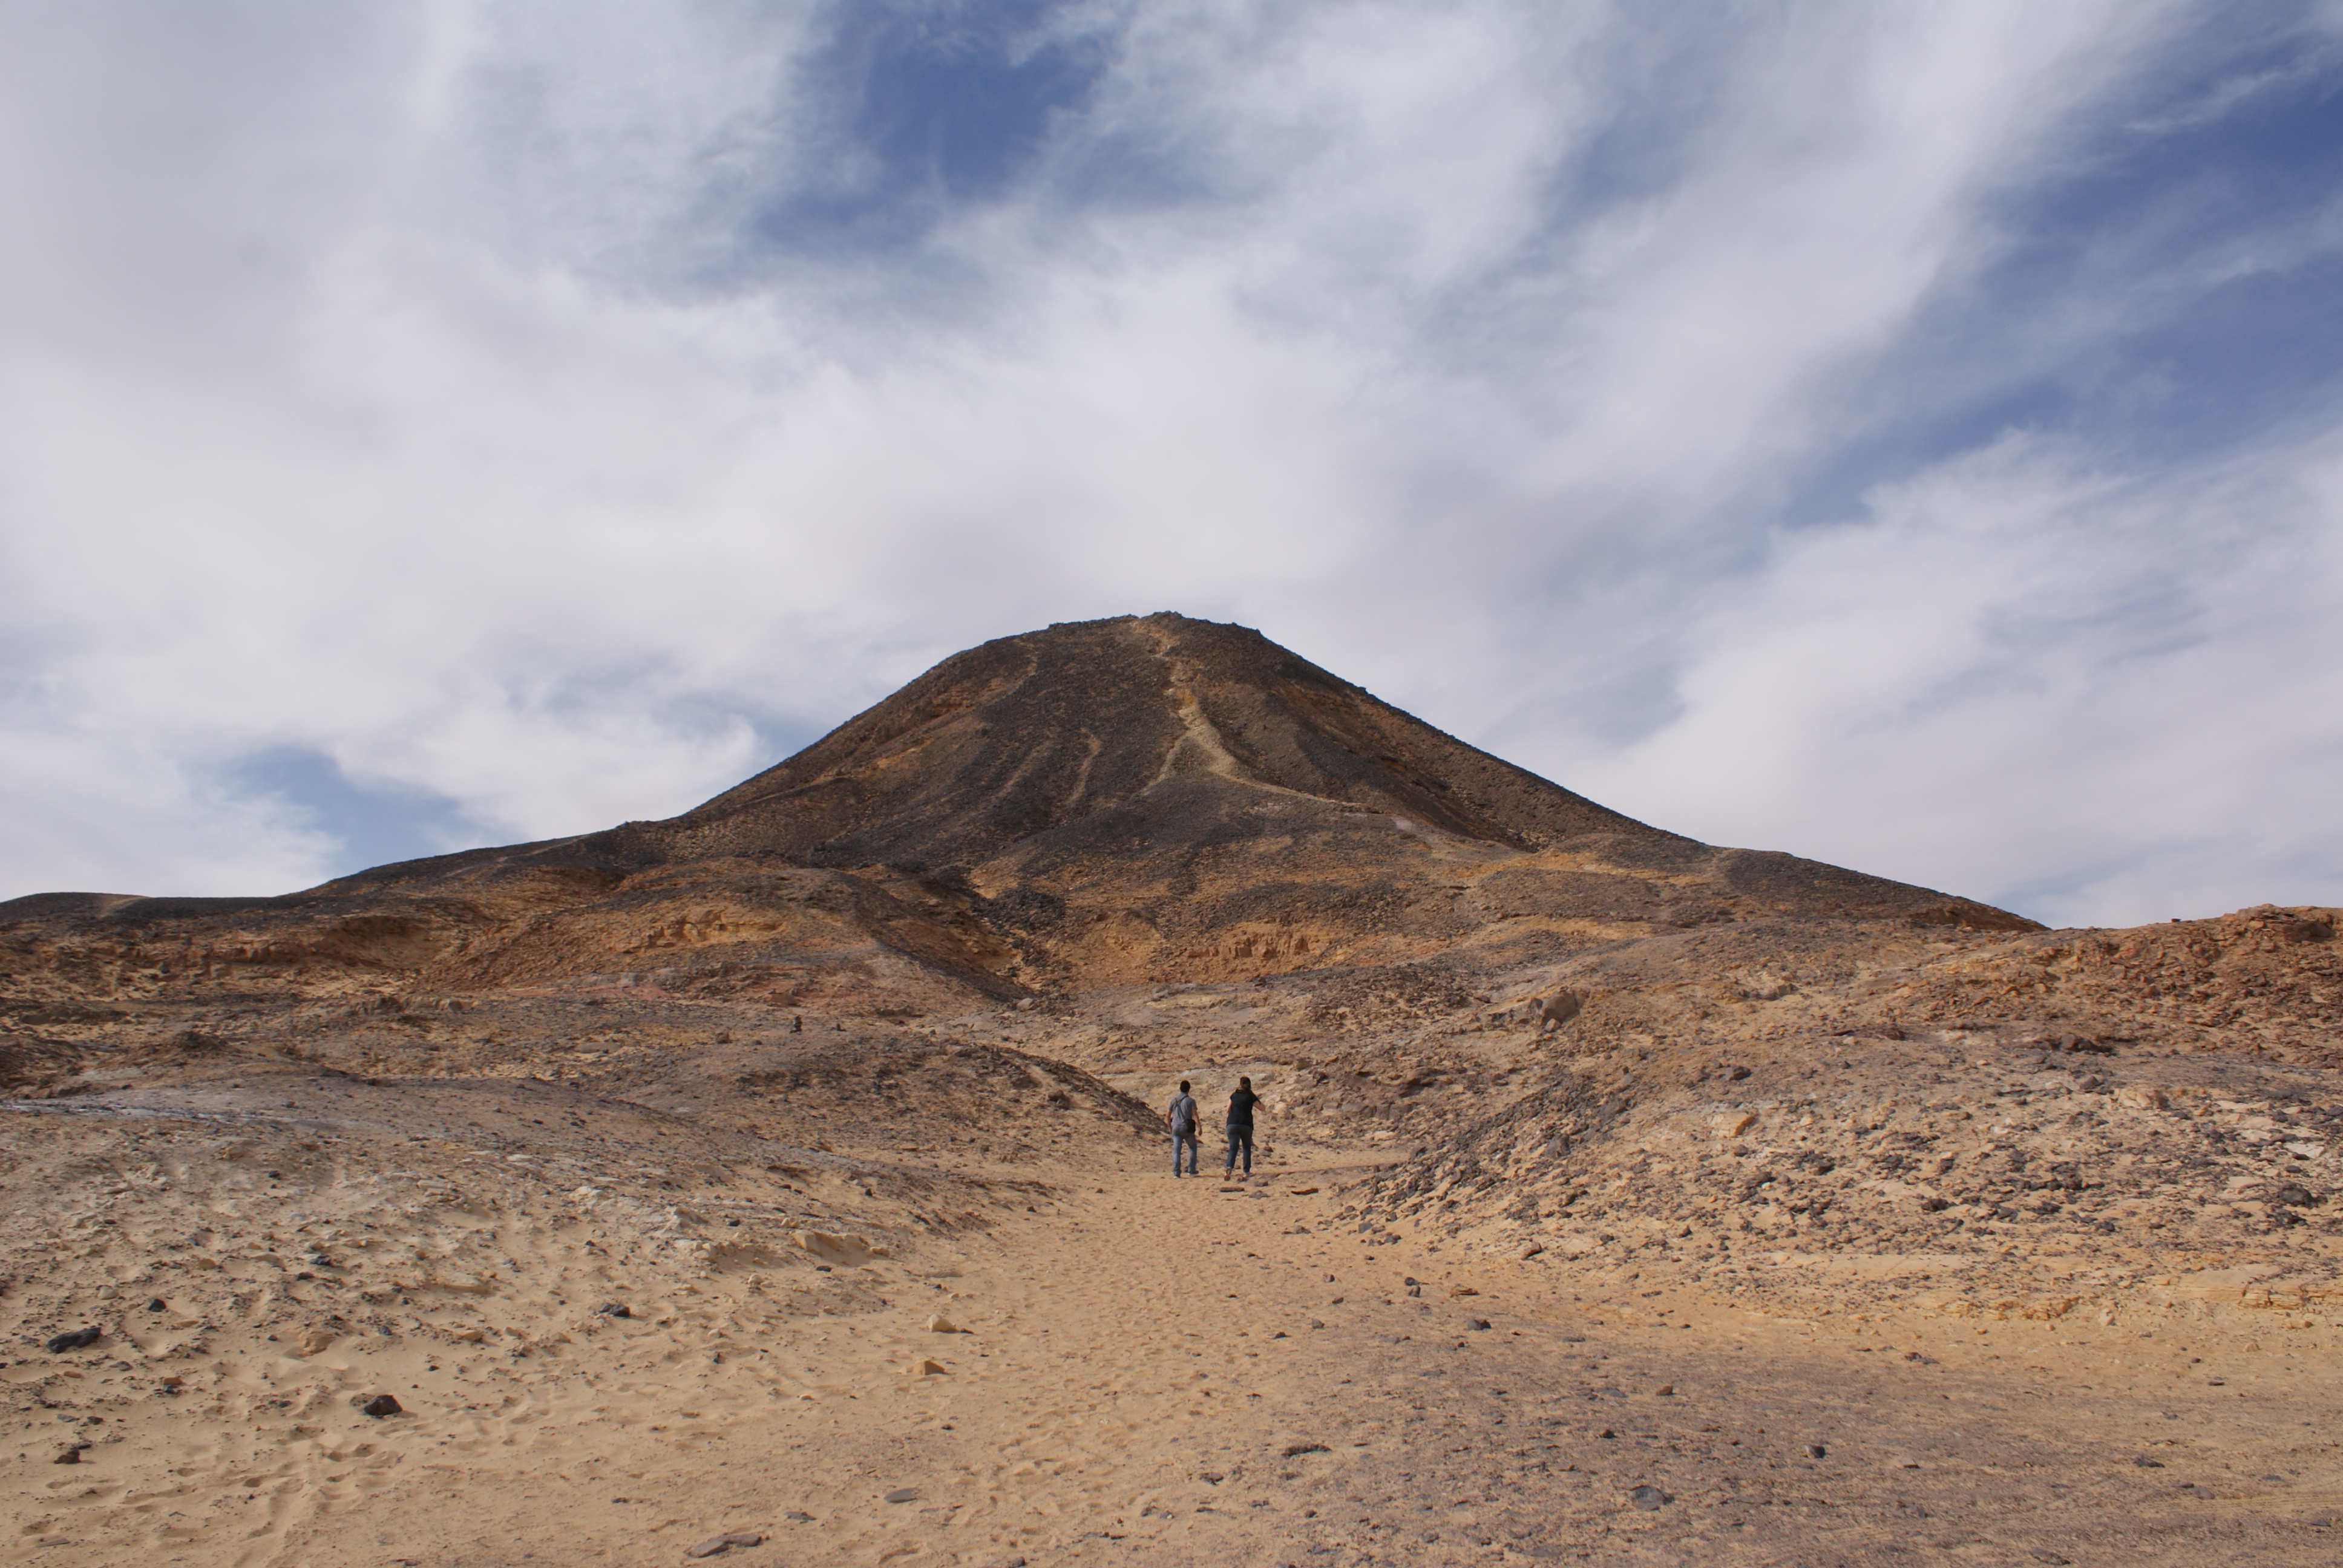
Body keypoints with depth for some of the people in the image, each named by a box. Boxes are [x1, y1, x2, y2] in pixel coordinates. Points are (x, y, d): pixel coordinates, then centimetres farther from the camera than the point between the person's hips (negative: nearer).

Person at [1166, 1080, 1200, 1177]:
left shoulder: (1174, 1100, 8)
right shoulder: (1190, 1100, -3)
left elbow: (1168, 1116, 9)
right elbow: (1195, 1115, -10)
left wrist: (1170, 1127, 20)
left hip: (1175, 1128, 3)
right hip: (1187, 1127, -3)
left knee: (1176, 1150, 2)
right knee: (1192, 1147, 16)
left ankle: (1176, 1173, -4)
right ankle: (1191, 1170, 14)